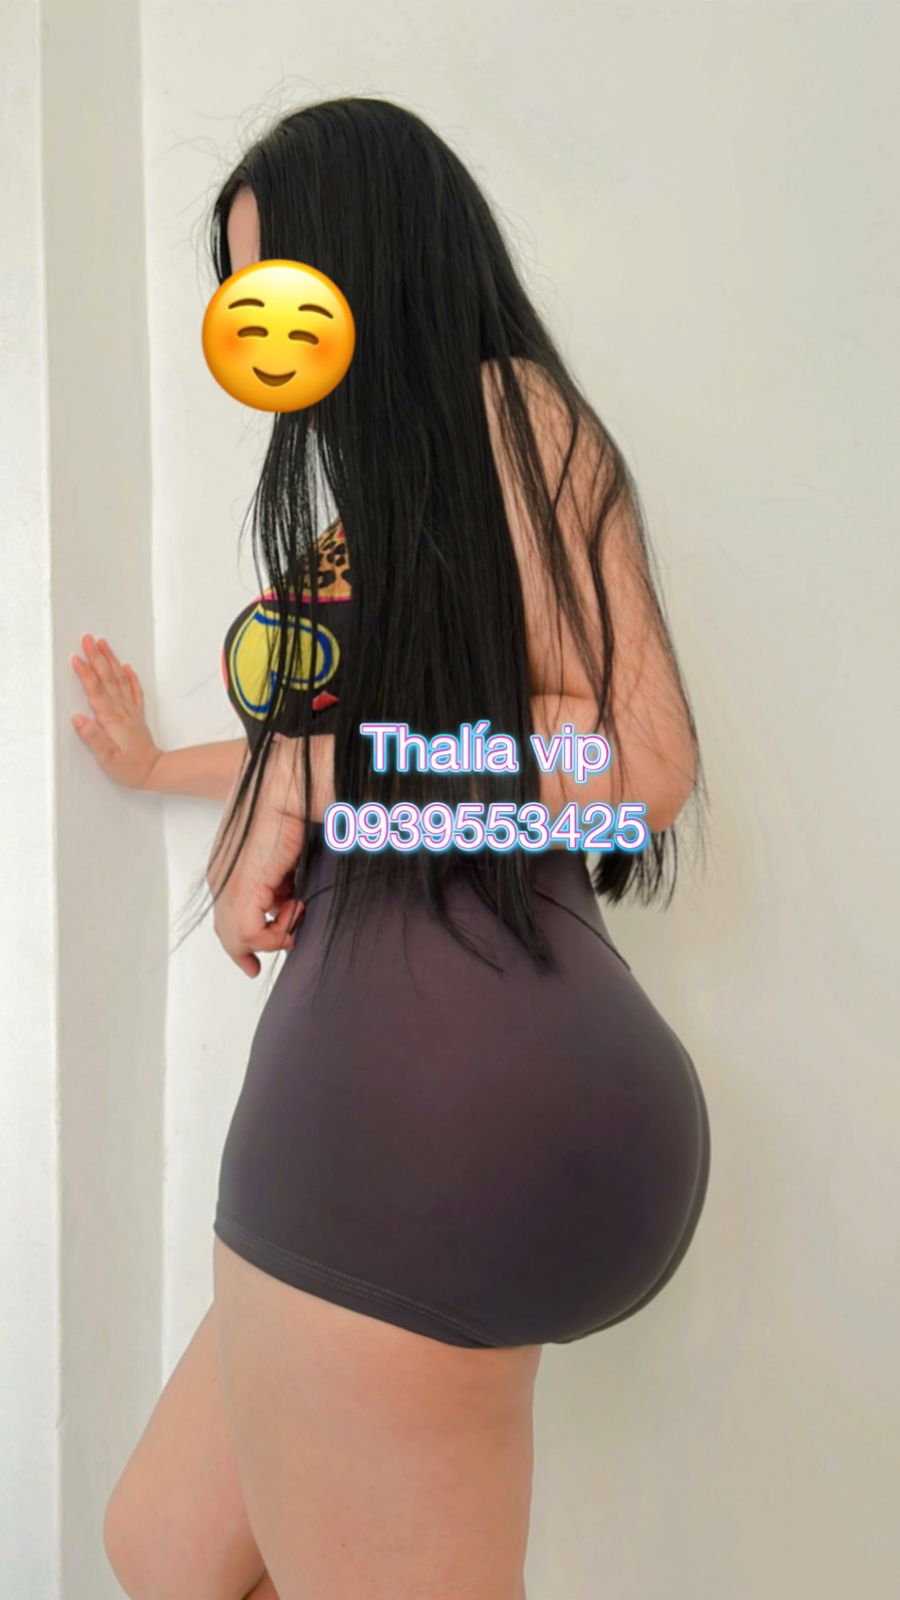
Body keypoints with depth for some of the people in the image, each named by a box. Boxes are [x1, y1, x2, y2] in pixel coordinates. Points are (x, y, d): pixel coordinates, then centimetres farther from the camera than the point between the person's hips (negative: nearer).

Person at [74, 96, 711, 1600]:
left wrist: (309, 779, -8)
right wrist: (158, 764, 45)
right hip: (388, 1084, 9)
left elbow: (638, 765, -14)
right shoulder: (383, 487, 22)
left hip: (427, 1088, -9)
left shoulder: (508, 407, -3)